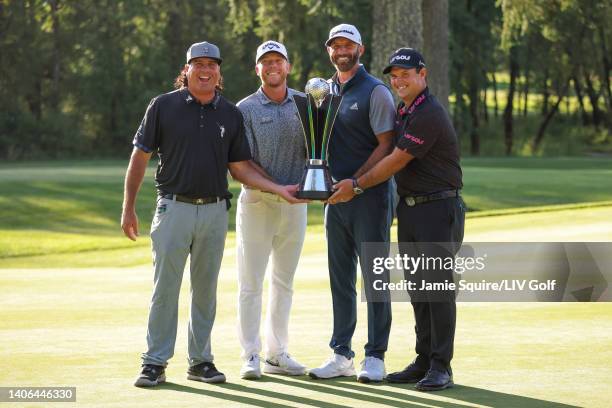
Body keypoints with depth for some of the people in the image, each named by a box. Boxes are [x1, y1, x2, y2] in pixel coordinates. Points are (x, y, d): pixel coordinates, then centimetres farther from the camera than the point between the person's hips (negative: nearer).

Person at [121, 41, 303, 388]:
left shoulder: (231, 114, 8)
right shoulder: (164, 106, -1)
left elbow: (240, 167, 10)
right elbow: (140, 157, 1)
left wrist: (278, 189, -3)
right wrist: (128, 208, -3)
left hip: (215, 211, 3)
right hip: (174, 207, -3)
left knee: (206, 290, 8)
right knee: (165, 288, -3)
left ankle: (201, 360, 17)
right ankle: (155, 363, 1)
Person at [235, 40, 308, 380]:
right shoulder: (246, 109, -3)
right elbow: (245, 161, -8)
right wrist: (278, 187, -19)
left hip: (295, 204, 4)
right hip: (257, 202, -4)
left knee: (284, 282, 9)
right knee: (250, 283, -4)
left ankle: (276, 354, 17)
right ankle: (251, 356, 0)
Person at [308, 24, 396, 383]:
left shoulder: (375, 91, -5)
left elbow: (386, 145, -11)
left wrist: (353, 182, -18)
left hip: (370, 195, -6)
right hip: (336, 197, 7)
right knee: (340, 279, 9)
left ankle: (375, 356, 1)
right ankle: (341, 355, 13)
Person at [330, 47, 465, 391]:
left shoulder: (429, 114, -17)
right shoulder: (402, 112, 14)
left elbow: (396, 161, -16)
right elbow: (389, 153, 21)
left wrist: (357, 185, -9)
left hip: (438, 209, -9)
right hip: (408, 208, 9)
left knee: (438, 286, -8)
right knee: (418, 289, 11)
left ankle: (441, 367, -5)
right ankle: (424, 362, 17)